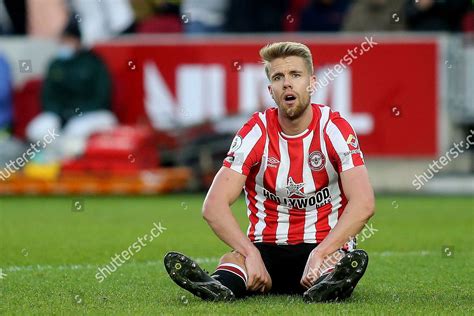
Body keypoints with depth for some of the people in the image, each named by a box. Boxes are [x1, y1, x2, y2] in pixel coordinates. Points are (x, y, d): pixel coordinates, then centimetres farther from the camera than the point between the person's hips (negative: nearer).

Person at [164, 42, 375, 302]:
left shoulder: (334, 129, -6)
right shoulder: (256, 132, -3)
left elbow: (363, 203, -17)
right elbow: (213, 205, -12)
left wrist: (319, 255, -30)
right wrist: (251, 254, -29)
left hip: (326, 247, 0)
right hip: (266, 248, 0)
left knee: (346, 262, -36)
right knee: (233, 259, -33)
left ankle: (327, 287, -69)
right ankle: (220, 286, -66)